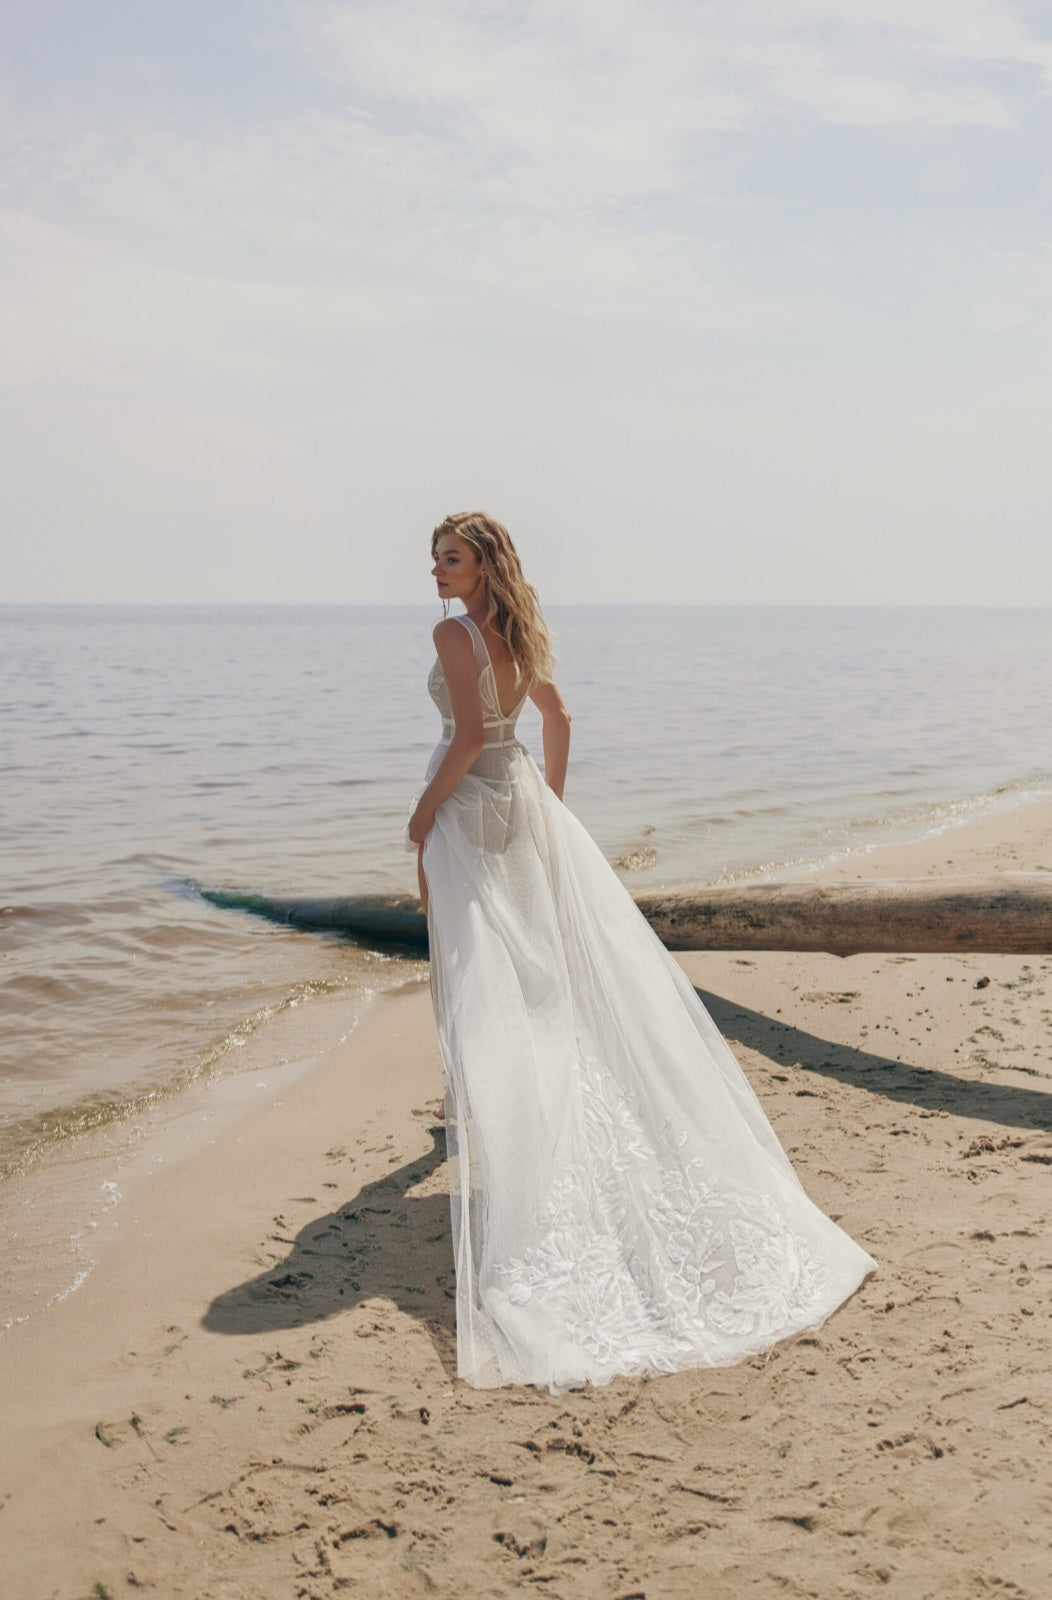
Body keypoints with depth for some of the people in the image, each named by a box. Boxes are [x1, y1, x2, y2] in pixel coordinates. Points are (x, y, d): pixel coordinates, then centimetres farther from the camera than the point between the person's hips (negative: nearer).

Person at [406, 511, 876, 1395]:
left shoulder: (455, 633, -16)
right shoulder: (525, 631, 9)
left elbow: (470, 735, -22)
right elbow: (557, 718, 15)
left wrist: (423, 811, -14)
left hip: (470, 800, -8)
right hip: (521, 792, 8)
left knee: (472, 963, 1)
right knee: (549, 949, 13)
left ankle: (477, 1109, 9)